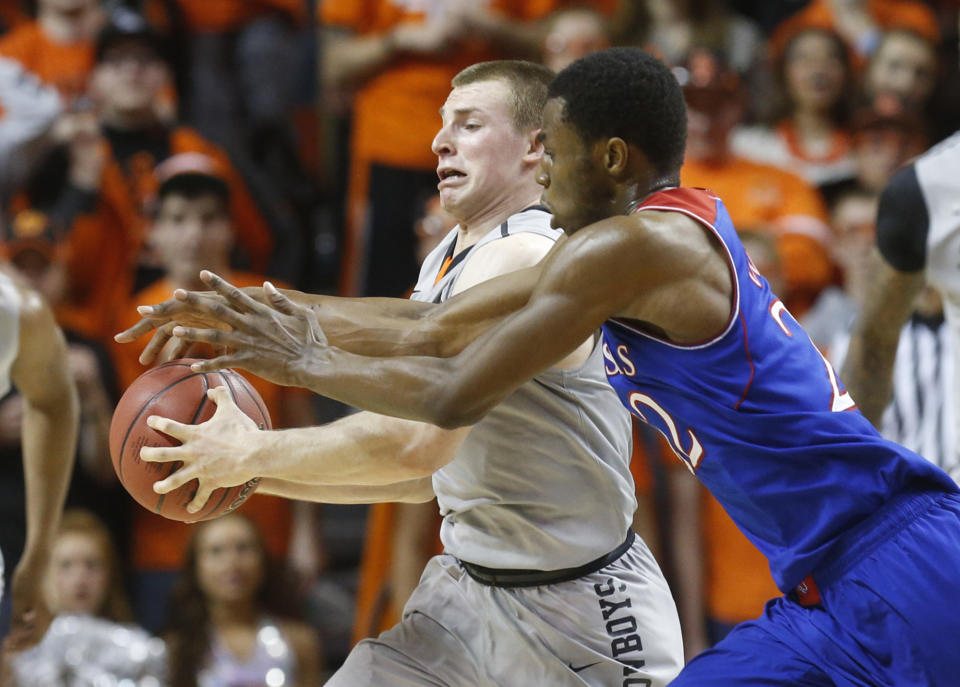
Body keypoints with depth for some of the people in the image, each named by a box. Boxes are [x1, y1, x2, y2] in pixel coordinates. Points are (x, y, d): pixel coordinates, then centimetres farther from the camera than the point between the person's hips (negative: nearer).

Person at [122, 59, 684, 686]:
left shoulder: (521, 259, -21)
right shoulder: (444, 262, 11)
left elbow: (419, 443, -32)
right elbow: (426, 475, 17)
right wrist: (265, 475, 6)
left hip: (581, 605, -9)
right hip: (472, 590, 9)